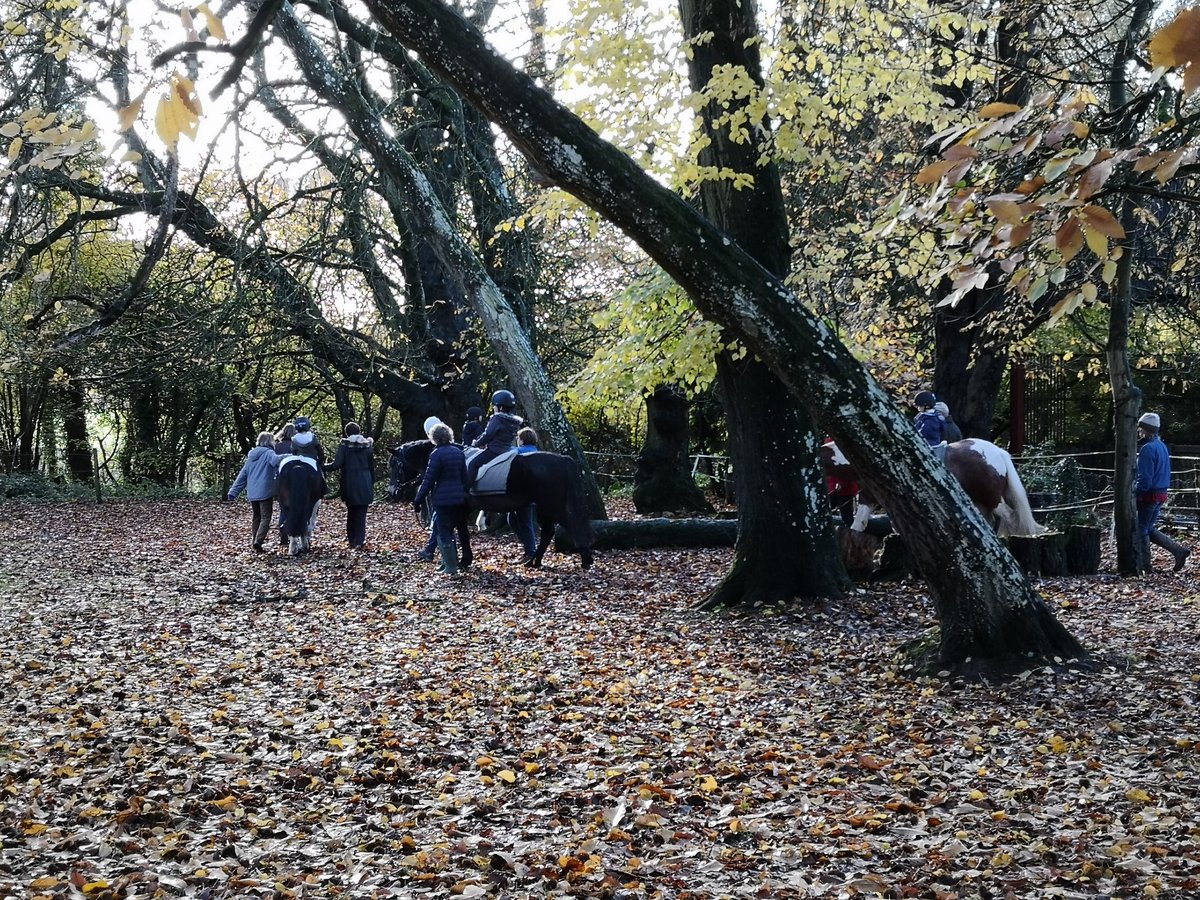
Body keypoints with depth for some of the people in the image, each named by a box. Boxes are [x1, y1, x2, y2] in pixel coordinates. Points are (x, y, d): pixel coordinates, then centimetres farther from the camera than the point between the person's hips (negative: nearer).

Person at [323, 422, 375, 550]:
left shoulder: (344, 445, -6)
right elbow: (372, 466, 7)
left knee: (351, 512, 16)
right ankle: (359, 541, -6)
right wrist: (372, 484, 14)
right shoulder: (368, 445, 3)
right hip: (365, 485, 1)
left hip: (349, 484, -1)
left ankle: (351, 539, 19)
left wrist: (323, 468, 2)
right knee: (361, 513, 2)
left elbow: (336, 464, -13)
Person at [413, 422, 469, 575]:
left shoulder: (437, 454, -13)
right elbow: (464, 477, 14)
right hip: (459, 498, 7)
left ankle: (451, 567, 4)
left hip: (443, 499, -7)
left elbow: (428, 480, -12)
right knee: (449, 529, 20)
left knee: (443, 532, 2)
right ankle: (450, 561, 24)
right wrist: (464, 493, 24)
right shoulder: (459, 452, 8)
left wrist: (418, 500, -5)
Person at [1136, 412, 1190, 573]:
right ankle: (1179, 551, 10)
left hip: (1149, 495, -9)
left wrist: (1135, 494, -14)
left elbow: (1144, 478, -22)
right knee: (1150, 530, 18)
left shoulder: (1147, 449, -19)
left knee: (1142, 531, 3)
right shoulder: (1162, 446, 12)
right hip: (1161, 494, 9)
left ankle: (1145, 566, 7)